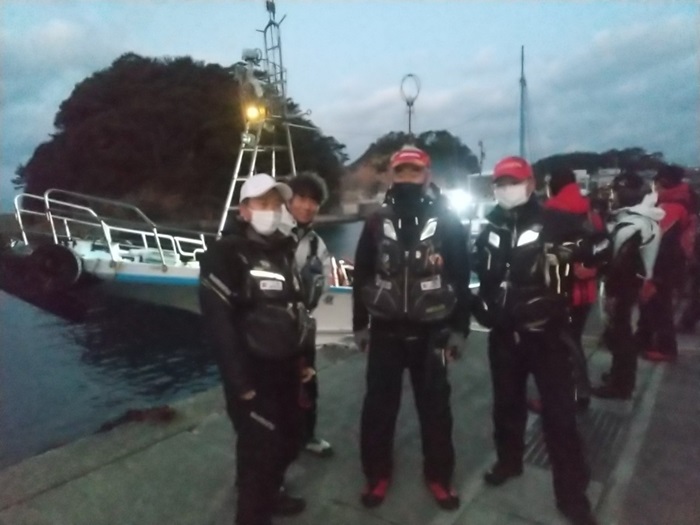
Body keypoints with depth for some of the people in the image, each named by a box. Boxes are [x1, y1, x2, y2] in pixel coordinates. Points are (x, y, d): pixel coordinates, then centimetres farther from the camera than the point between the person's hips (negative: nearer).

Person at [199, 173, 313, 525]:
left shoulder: (283, 251, 11)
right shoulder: (225, 254, -16)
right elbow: (218, 322, -22)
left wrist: (300, 359, 16)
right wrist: (240, 381, -23)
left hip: (284, 368, 8)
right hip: (253, 373, -8)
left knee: (290, 438, 20)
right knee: (260, 447, 1)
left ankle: (270, 494, 45)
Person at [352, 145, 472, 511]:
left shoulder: (446, 221, -2)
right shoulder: (376, 223, 3)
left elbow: (461, 277, 0)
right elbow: (361, 276, 6)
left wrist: (459, 328, -2)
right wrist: (359, 325, 5)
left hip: (431, 332, -1)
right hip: (385, 331, 1)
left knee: (435, 406, 12)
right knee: (379, 405, 9)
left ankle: (439, 476, 30)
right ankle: (377, 475, 28)